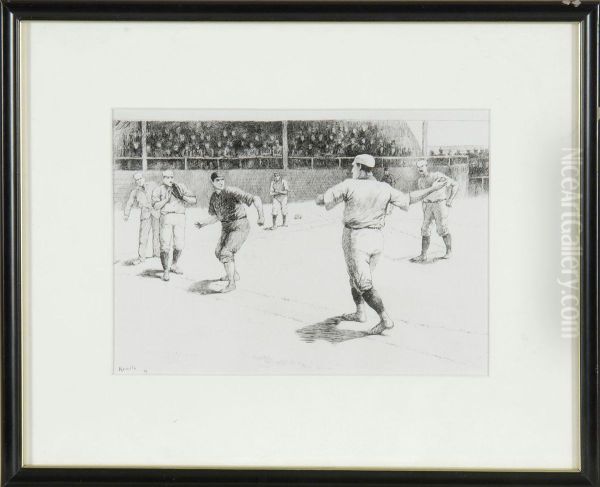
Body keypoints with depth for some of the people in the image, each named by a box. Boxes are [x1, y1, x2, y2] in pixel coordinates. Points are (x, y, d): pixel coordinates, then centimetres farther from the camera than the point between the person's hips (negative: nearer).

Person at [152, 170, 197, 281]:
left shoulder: (180, 187, 10)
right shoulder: (159, 189, 5)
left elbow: (193, 201, 4)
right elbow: (156, 206, -6)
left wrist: (182, 196, -10)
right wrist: (167, 199, -17)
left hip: (180, 217, 2)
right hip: (166, 217, -2)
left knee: (179, 246, 6)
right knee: (165, 245, -11)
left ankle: (173, 265, 30)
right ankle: (166, 271, -2)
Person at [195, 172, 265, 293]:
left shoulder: (232, 191, -22)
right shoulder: (213, 197, 2)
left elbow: (256, 199, -28)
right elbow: (215, 216, 12)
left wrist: (261, 216, -41)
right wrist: (202, 223, -5)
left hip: (240, 227, -9)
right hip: (226, 228, 9)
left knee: (226, 253, -21)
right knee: (219, 252, 21)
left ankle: (231, 283, -9)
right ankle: (234, 274, 44)